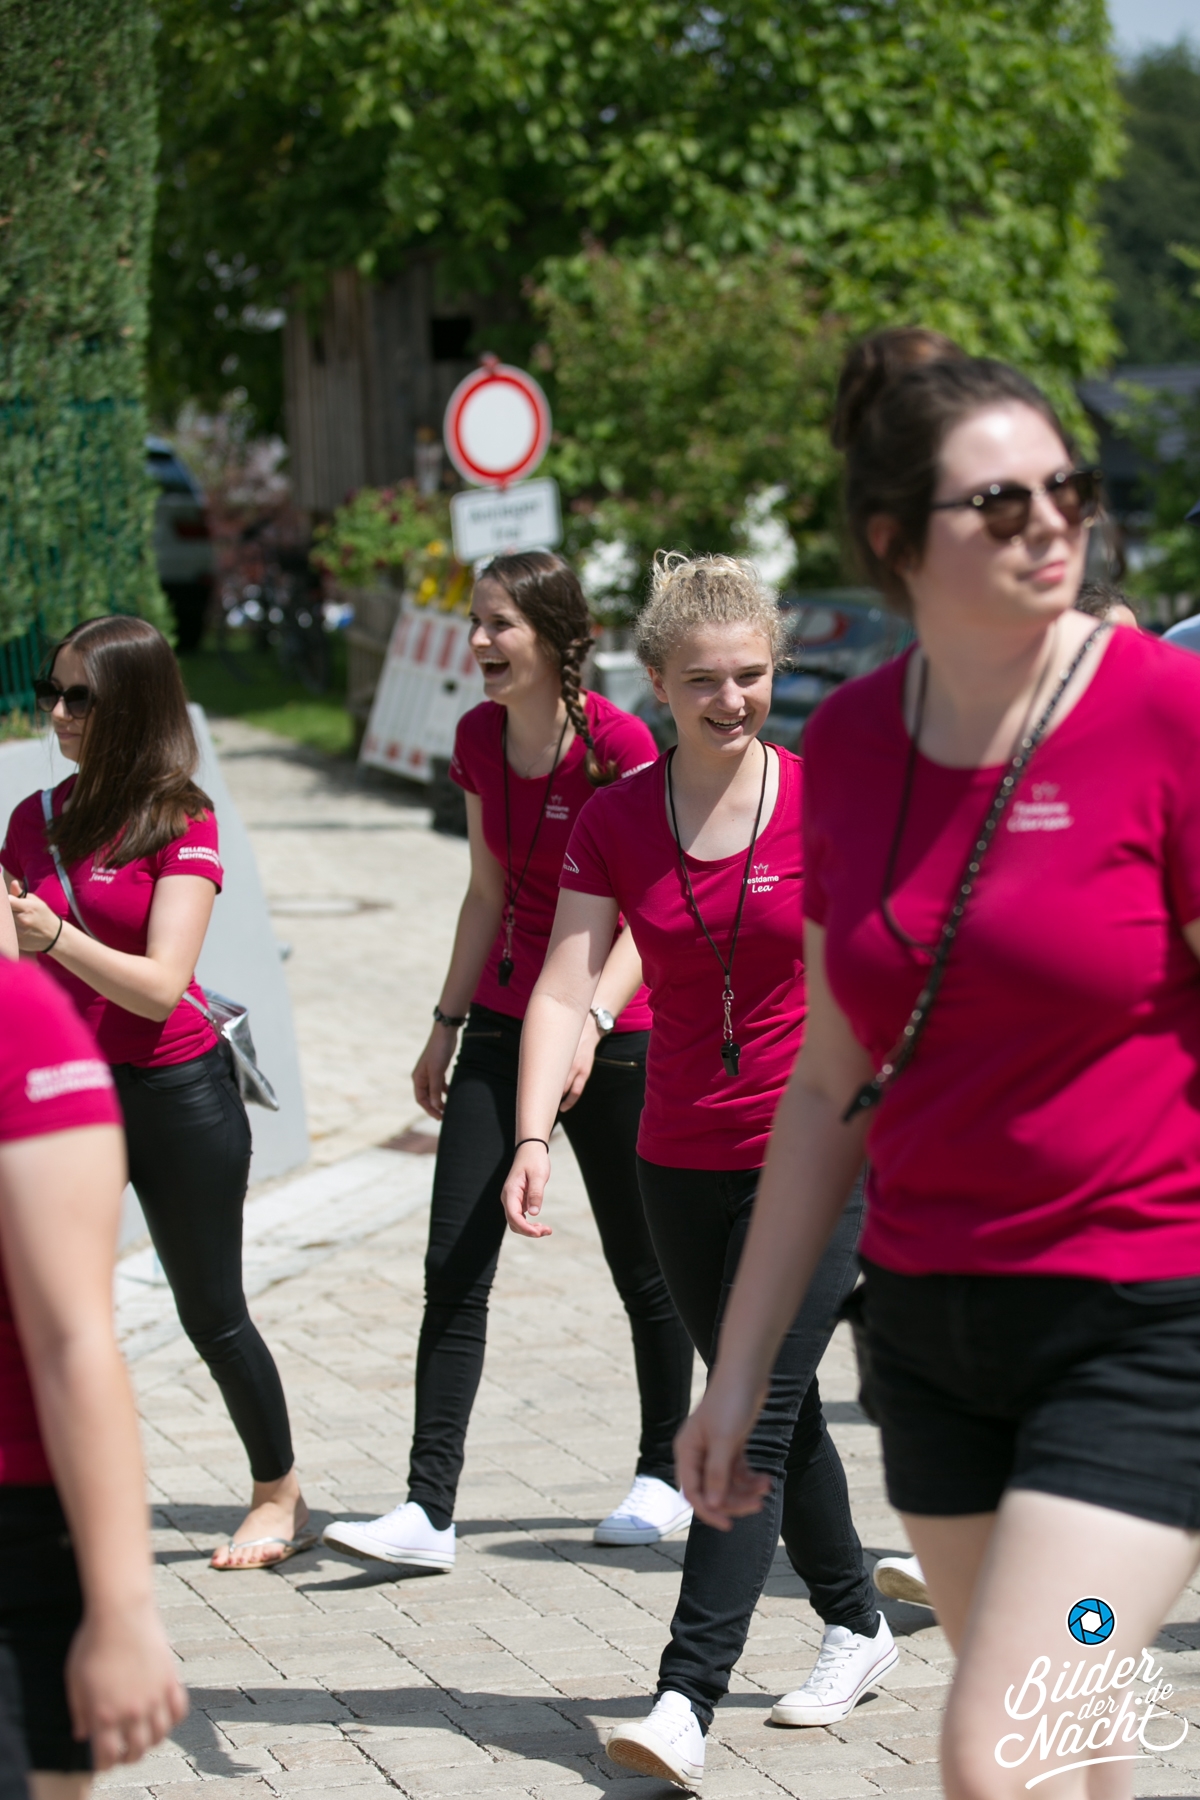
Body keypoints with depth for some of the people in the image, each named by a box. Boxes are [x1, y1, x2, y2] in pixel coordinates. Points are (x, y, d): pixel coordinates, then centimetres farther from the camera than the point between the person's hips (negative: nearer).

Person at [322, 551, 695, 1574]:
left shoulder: (618, 743, -15)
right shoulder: (479, 740, 5)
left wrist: (593, 1017, -26)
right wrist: (447, 1024, 14)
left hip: (613, 1036, -6)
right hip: (503, 1026, 6)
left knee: (641, 1267, 8)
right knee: (454, 1269, -3)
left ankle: (666, 1477, 27)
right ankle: (429, 1511, -4)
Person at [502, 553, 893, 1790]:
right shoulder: (616, 819, -1)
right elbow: (564, 987, -8)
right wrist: (532, 1139, -21)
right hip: (681, 1162, 4)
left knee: (752, 1419, -11)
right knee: (775, 1409, 16)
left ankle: (685, 1700, -15)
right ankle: (856, 1624, 35)